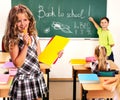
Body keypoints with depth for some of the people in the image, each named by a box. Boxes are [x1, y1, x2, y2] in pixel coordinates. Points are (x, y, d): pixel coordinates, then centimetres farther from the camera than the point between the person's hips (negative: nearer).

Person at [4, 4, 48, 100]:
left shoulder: (34, 37, 3)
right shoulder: (13, 41, -13)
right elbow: (17, 63, -19)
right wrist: (26, 45, -23)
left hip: (38, 78, 5)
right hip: (23, 81, -5)